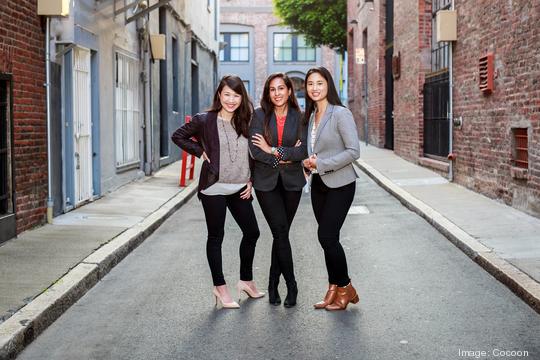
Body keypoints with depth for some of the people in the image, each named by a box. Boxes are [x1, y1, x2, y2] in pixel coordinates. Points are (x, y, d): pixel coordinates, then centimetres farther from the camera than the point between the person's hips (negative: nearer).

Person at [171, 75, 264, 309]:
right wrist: (200, 152, -5)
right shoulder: (205, 120, -5)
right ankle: (220, 287, 15)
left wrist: (251, 181, 5)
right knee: (216, 237, 5)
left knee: (252, 232, 10)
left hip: (240, 188, 5)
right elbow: (178, 136, 4)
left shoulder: (246, 121, 5)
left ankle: (246, 280, 29)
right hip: (214, 187, -4)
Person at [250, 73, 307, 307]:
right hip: (266, 182, -1)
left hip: (292, 182, 1)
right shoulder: (260, 115, -1)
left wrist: (273, 151, -13)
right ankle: (291, 285, 3)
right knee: (281, 232, -8)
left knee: (281, 234, 5)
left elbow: (303, 151, -9)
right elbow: (255, 150, -10)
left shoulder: (298, 117, 2)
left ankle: (273, 285, 18)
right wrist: (285, 156, -10)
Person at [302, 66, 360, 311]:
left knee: (326, 236, -10)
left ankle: (346, 288, 6)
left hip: (339, 184, -7)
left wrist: (321, 164, -18)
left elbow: (353, 151, -17)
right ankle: (334, 290, 17)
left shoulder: (340, 114, -13)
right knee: (328, 238, 9)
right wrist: (308, 162, 0)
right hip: (318, 184, 7)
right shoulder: (310, 116, 10)